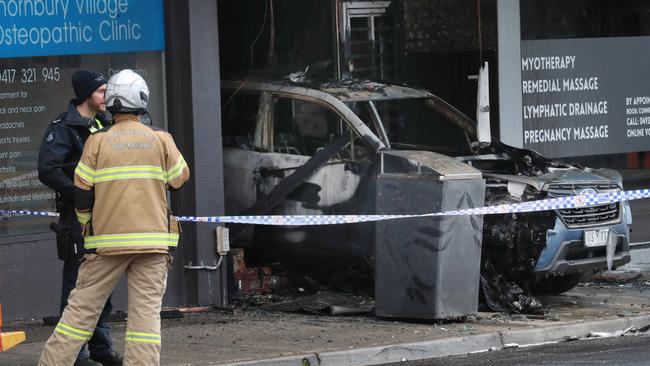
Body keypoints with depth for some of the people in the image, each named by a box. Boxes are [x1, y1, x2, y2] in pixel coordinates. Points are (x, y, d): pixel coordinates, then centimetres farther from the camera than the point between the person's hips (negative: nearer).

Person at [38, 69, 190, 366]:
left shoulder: (98, 142, -1)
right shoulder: (160, 141, 1)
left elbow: (81, 195, -1)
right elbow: (179, 179, 12)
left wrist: (87, 225, 16)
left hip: (107, 241, 0)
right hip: (152, 239, 0)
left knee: (81, 308, 7)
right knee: (146, 311, 1)